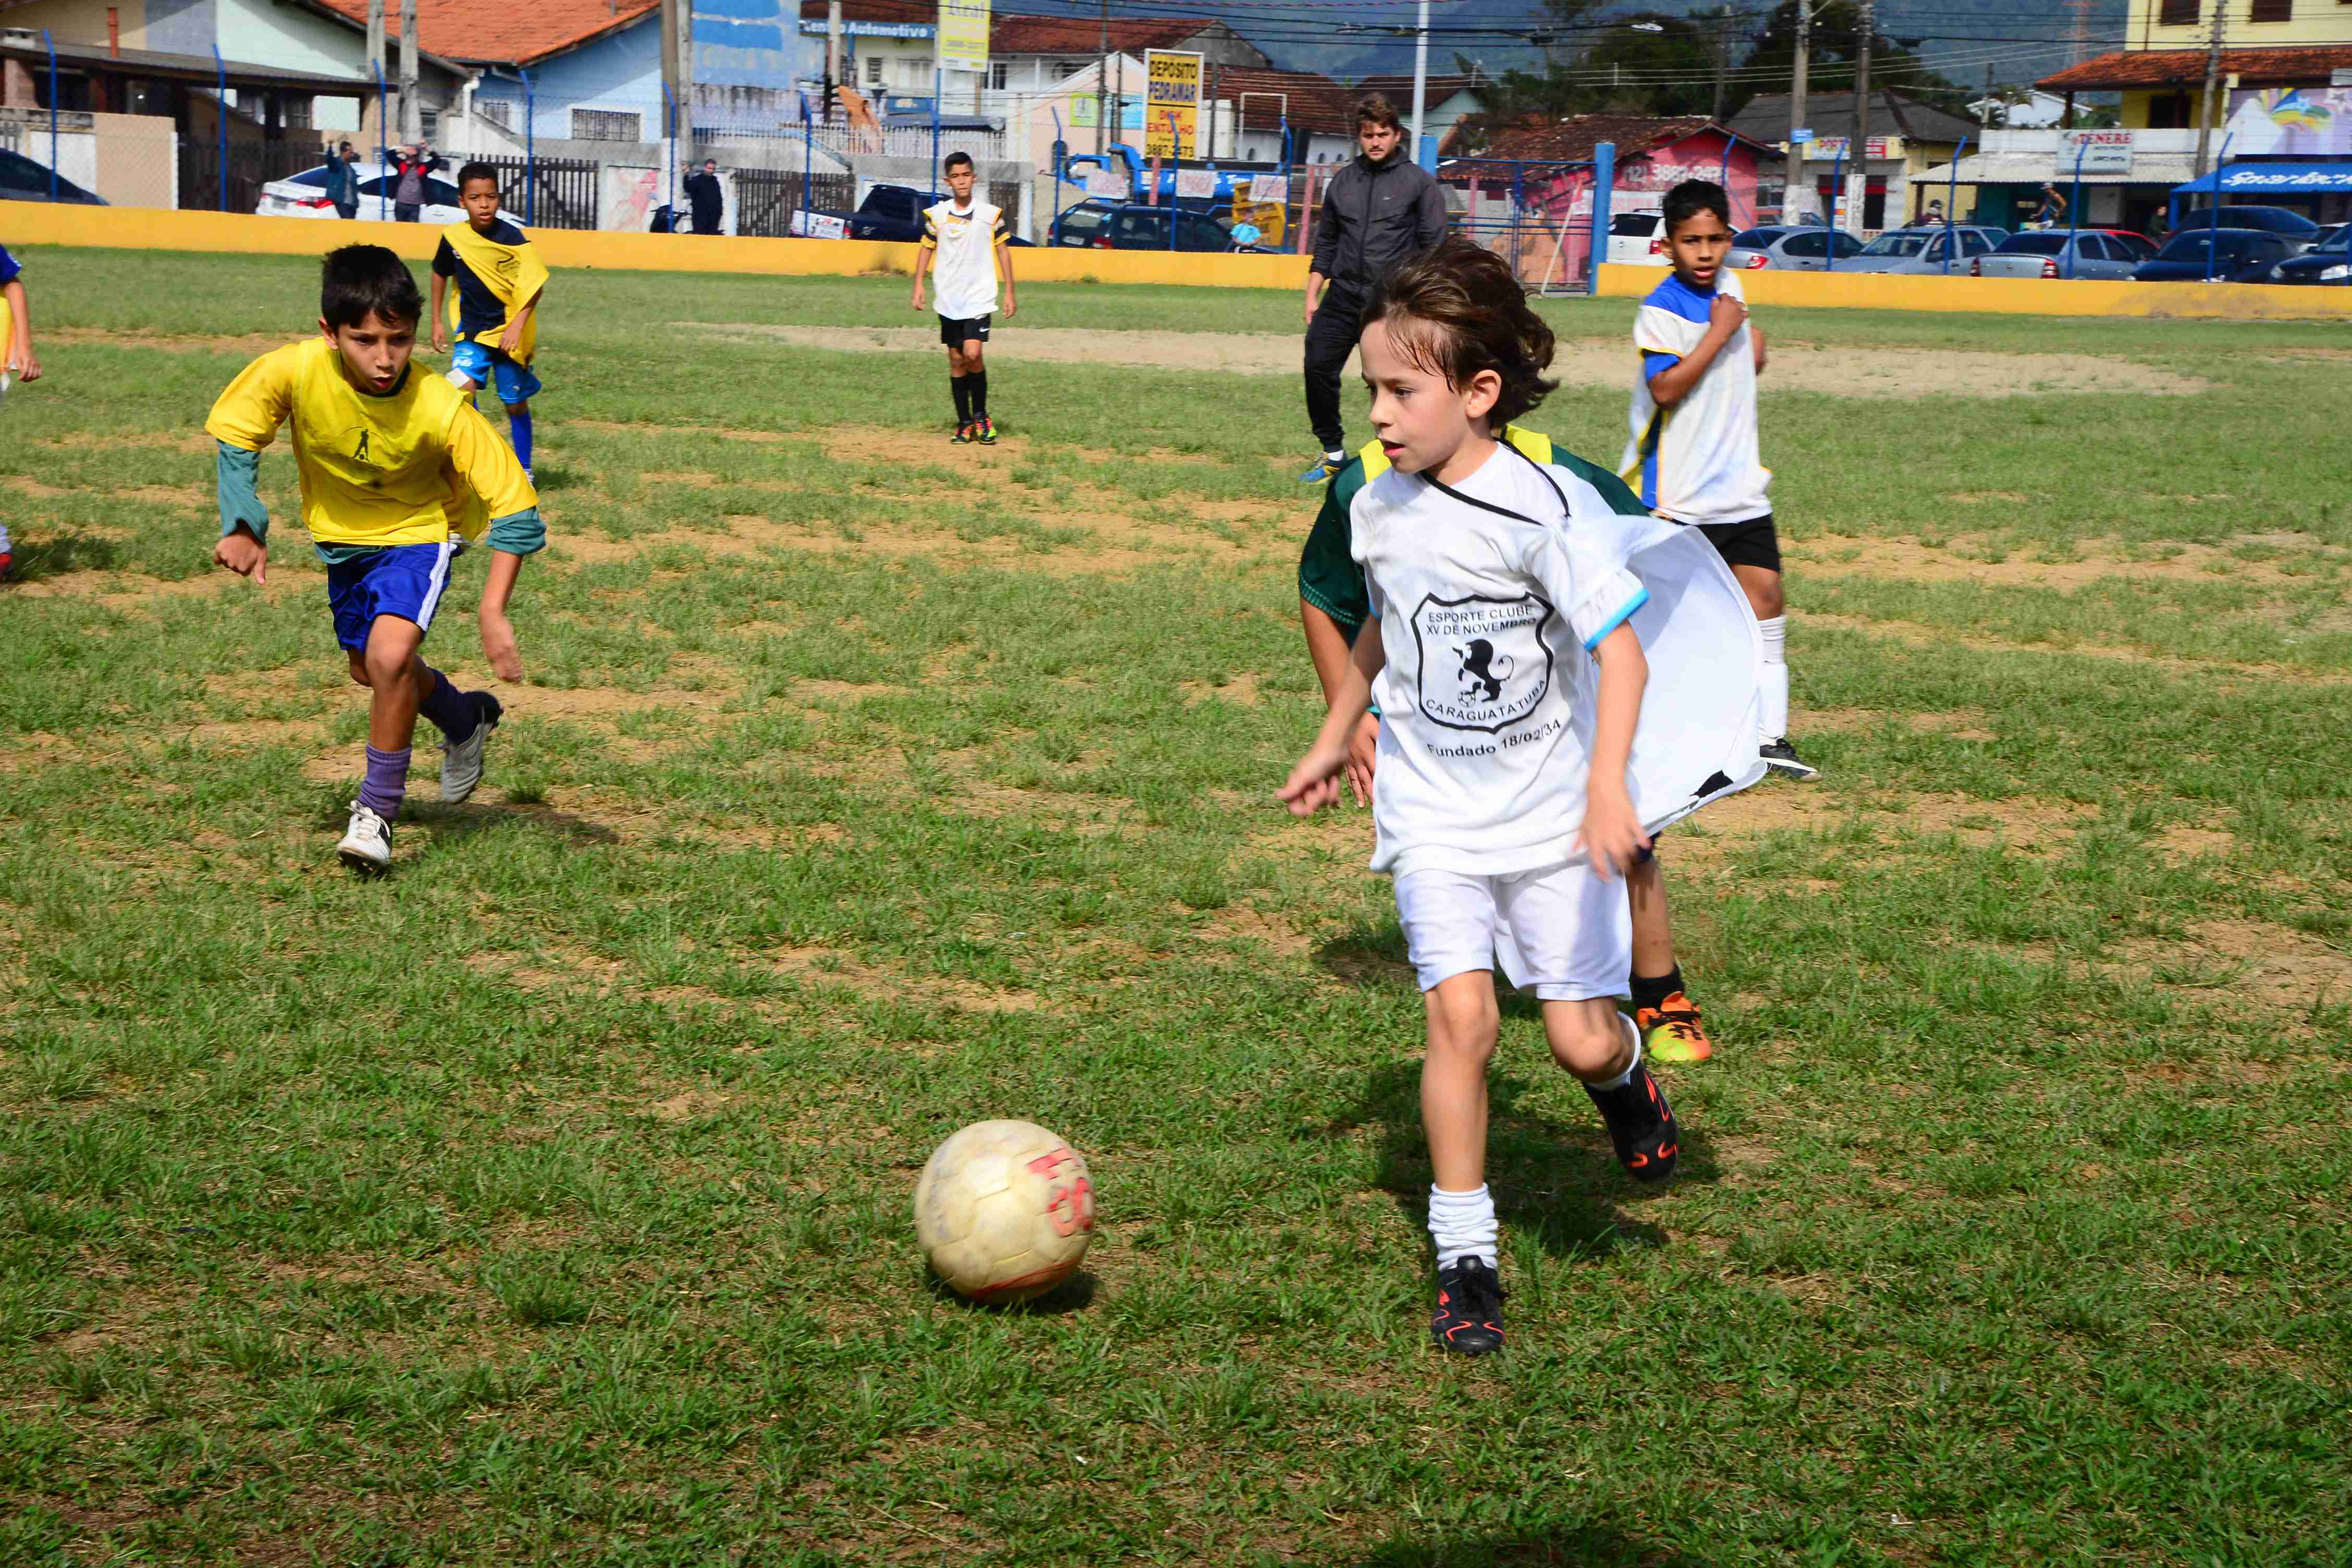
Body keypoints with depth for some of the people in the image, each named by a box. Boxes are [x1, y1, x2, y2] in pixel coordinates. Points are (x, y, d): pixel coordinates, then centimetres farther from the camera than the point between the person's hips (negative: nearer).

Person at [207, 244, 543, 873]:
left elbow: (515, 507, -28)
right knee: (367, 669, 19)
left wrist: (493, 613, -35)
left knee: (389, 655, -25)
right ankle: (466, 720, 50)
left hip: (417, 534, -4)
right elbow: (232, 436, -10)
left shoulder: (442, 410, -34)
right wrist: (244, 528, -22)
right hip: (341, 536, 4)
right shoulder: (294, 372, -29)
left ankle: (378, 808, -4)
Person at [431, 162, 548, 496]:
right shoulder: (453, 238, -6)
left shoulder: (513, 239, -16)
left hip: (510, 333, -2)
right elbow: (440, 274, 13)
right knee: (462, 388, -20)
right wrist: (437, 321, 14)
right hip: (471, 330, 2)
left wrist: (518, 326, -24)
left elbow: (535, 286, -14)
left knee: (516, 404, 9)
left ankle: (524, 469, 27)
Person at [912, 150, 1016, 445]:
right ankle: (965, 423, 16)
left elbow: (1003, 251, 5)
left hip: (979, 298, -3)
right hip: (949, 300, 3)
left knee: (972, 354, -18)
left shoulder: (991, 214, -2)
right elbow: (927, 248, 13)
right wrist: (919, 285, 5)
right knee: (956, 361, 6)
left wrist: (1009, 293, 3)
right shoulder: (937, 214, 2)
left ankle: (981, 416, -1)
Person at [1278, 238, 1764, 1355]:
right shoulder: (1378, 510, 1)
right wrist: (1334, 741, 29)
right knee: (1460, 1013, -13)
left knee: (1580, 1039, -2)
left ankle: (1624, 1075, 37)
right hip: (1433, 814, 3)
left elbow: (1621, 641, -20)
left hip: (1551, 812, -3)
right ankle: (1463, 1255, -2)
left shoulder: (1544, 506, -17)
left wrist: (1609, 782, -31)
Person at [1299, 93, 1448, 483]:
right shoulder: (1343, 181, 12)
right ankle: (1333, 452, 12)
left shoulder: (1419, 183, -1)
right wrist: (1313, 295, 12)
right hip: (1342, 296, 4)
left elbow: (1434, 247, -3)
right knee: (1318, 367, -3)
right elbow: (1325, 244, 18)